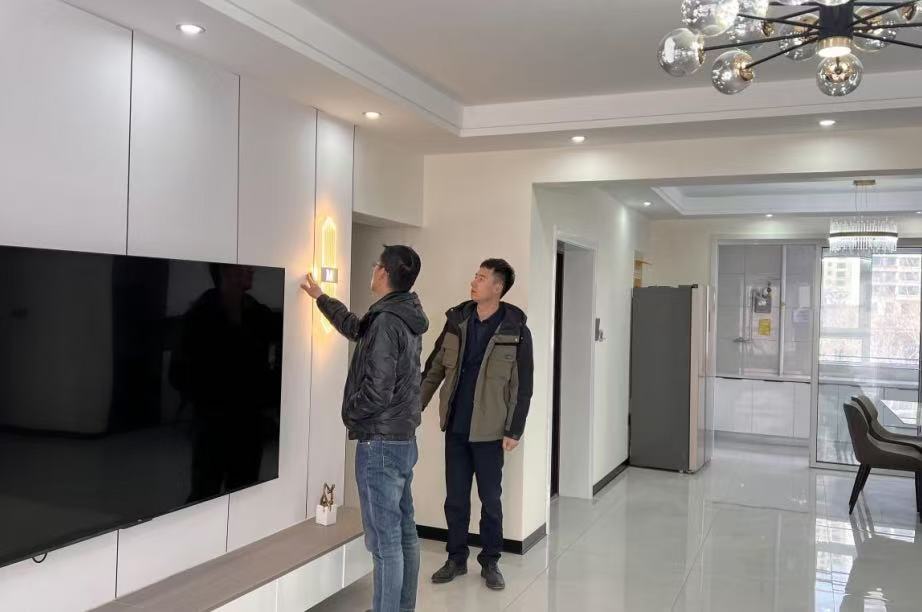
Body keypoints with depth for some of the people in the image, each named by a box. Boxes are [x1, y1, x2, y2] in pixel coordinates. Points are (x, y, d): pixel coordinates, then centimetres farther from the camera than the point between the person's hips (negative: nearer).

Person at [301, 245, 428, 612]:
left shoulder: (386, 321, -20)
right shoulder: (406, 317, 10)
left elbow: (377, 391, -24)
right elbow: (356, 328, 28)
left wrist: (349, 413, -4)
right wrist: (320, 297, 36)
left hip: (380, 444, -9)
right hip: (403, 440, 9)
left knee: (384, 542, -2)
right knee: (405, 534, 15)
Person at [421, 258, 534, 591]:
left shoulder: (516, 330, -9)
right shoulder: (457, 320, 2)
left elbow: (522, 387, -7)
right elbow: (434, 368, 8)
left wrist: (514, 431, -9)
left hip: (489, 429, -3)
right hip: (455, 426, 3)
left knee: (490, 499, 8)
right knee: (455, 498, 12)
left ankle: (490, 562, 24)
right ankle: (457, 558, 27)